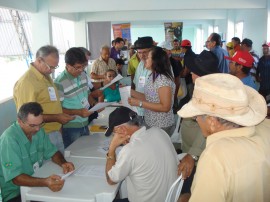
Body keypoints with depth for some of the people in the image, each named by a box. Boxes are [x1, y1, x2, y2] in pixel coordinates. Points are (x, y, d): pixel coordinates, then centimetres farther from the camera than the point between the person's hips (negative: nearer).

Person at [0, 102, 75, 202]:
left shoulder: (38, 131, -2)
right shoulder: (9, 139, -24)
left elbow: (52, 152, 9)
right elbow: (15, 178, -28)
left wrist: (63, 163, -13)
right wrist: (45, 182, -43)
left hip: (37, 183, 7)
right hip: (15, 194, -6)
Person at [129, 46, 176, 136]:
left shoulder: (163, 79, -24)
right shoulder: (152, 76, 6)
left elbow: (165, 107, -27)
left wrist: (139, 103, -27)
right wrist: (130, 92, 2)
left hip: (161, 127, -9)